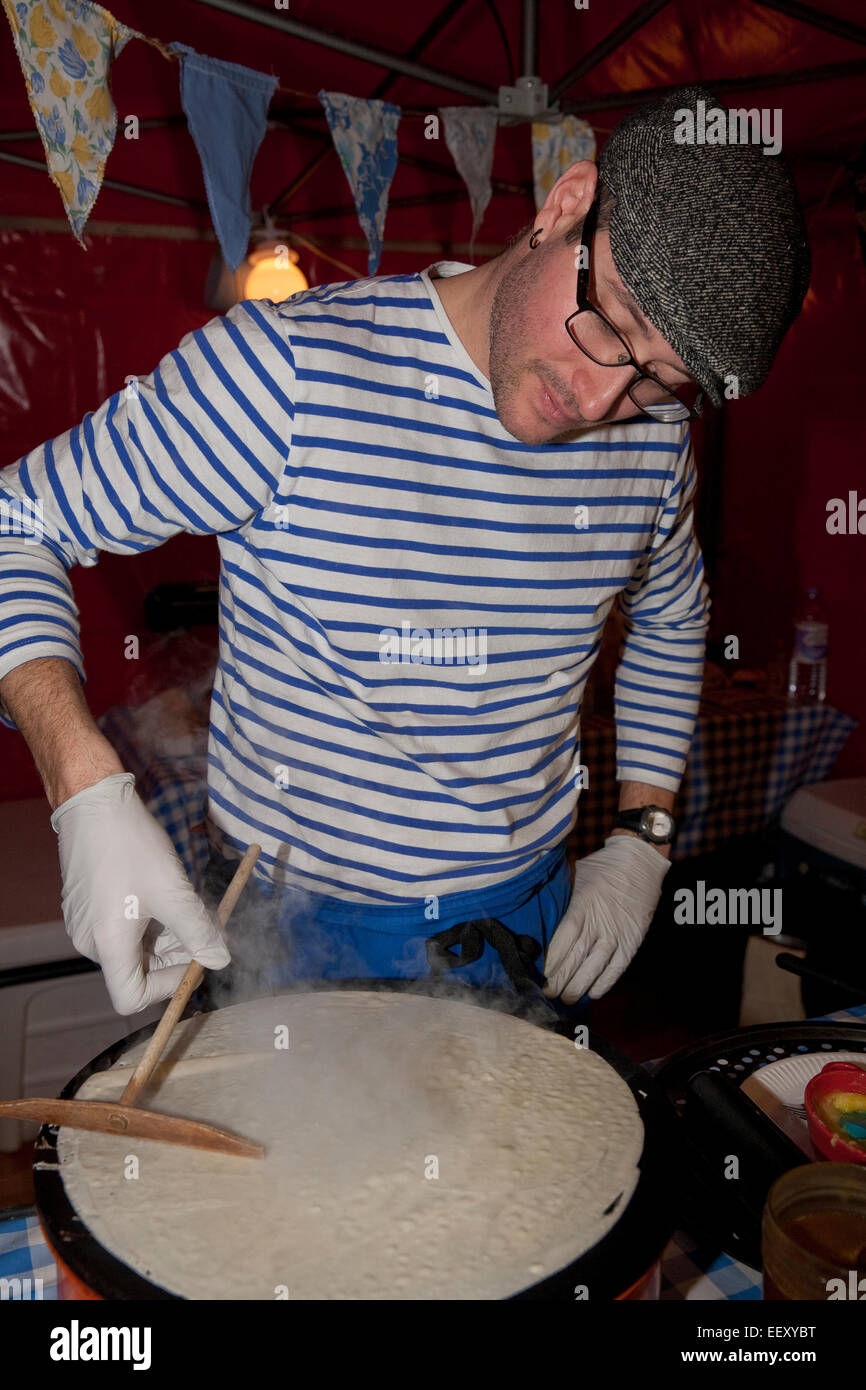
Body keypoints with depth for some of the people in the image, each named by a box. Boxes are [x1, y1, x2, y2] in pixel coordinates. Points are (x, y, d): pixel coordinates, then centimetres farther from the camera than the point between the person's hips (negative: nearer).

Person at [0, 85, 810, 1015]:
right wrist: (89, 793, -30)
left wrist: (641, 841, 4)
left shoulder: (653, 431, -6)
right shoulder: (284, 373, -23)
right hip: (298, 928, -3)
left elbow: (671, 619, 12)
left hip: (532, 918, 5)